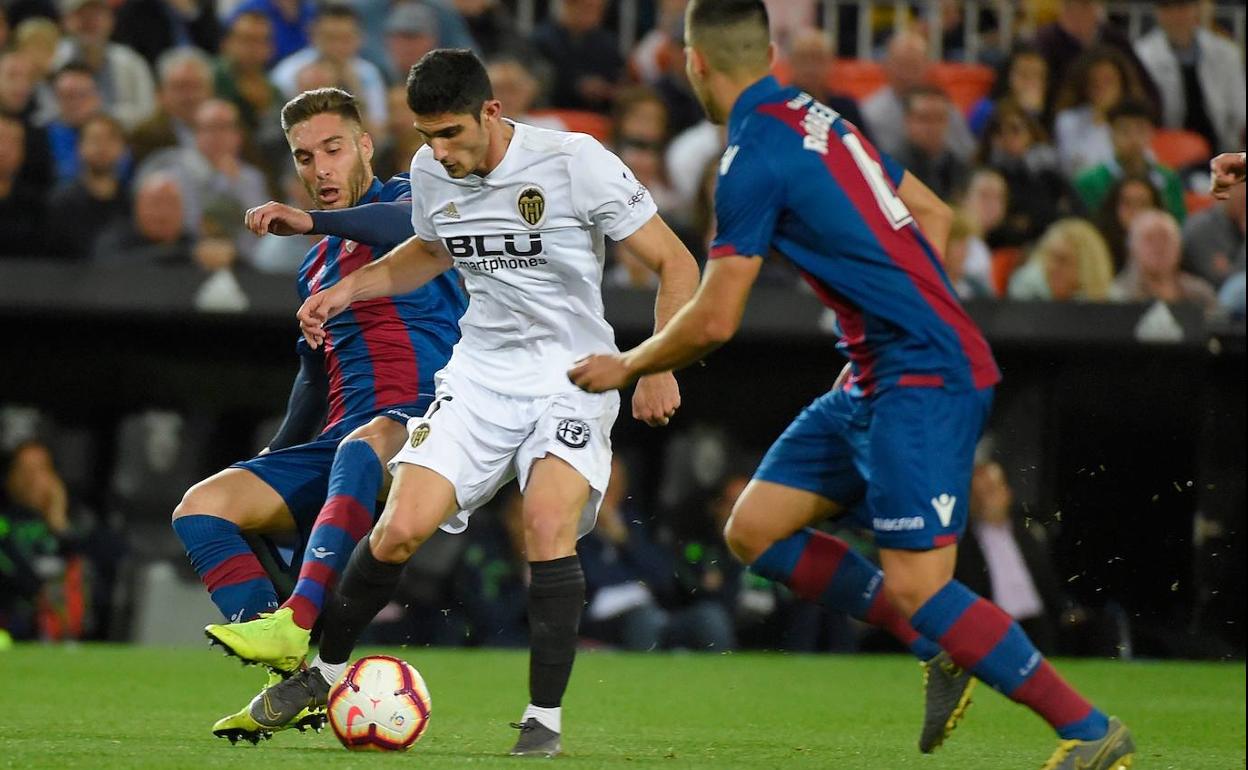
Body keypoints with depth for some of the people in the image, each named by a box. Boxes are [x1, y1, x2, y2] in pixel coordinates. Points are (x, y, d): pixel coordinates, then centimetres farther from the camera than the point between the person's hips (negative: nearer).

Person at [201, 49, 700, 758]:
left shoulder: (575, 162, -16)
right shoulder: (431, 171, 0)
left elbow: (675, 263, -9)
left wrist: (660, 369, -18)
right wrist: (347, 289, 12)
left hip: (572, 377, -4)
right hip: (480, 373, 4)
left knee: (549, 529, -27)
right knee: (398, 531, -10)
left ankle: (546, 718, -15)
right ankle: (326, 671, 14)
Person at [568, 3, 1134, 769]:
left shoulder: (755, 157, -14)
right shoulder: (817, 119, 13)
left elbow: (714, 321, -11)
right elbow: (934, 214, 20)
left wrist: (627, 367, 5)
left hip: (925, 377, -10)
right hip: (878, 381, 10)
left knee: (915, 586, -14)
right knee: (755, 531, 8)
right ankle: (942, 649, 11)